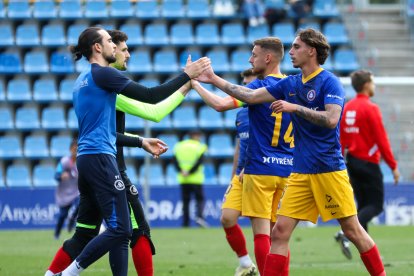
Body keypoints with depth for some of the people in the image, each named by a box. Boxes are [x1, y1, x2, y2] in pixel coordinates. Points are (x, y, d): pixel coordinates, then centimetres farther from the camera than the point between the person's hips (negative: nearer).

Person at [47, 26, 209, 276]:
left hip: (86, 159, 10)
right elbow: (151, 97, -11)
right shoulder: (102, 74, -7)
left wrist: (141, 142, 24)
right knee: (120, 229, -10)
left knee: (86, 232, 10)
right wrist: (187, 75, -5)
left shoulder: (83, 80, 21)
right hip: (100, 159, -10)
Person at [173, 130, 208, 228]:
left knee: (185, 201, 8)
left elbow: (174, 160, -2)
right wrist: (190, 172, -15)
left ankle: (185, 222, 4)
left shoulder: (179, 146, 10)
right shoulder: (200, 147, -2)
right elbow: (199, 161, -15)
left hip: (183, 180, 3)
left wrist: (181, 171, -9)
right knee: (200, 199, 4)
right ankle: (199, 216, -20)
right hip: (196, 179, -3)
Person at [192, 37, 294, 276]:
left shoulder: (260, 86, -10)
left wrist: (195, 84, -8)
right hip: (288, 169, 7)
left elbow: (221, 104, -20)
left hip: (261, 169, -6)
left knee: (261, 230, -5)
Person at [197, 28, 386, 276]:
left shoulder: (329, 82, -8)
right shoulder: (290, 84, 12)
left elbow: (331, 119, -21)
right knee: (280, 231, -2)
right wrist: (215, 80, 15)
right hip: (301, 172, 6)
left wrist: (295, 108, -20)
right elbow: (251, 96, 16)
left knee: (353, 230, -2)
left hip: (329, 169, -6)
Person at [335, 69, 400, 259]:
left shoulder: (347, 108, 9)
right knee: (375, 206, -4)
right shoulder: (370, 108, -14)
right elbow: (381, 140, -15)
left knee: (364, 205, 14)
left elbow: (340, 140, 13)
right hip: (368, 163, -8)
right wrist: (393, 166, -10)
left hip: (352, 162, 8)